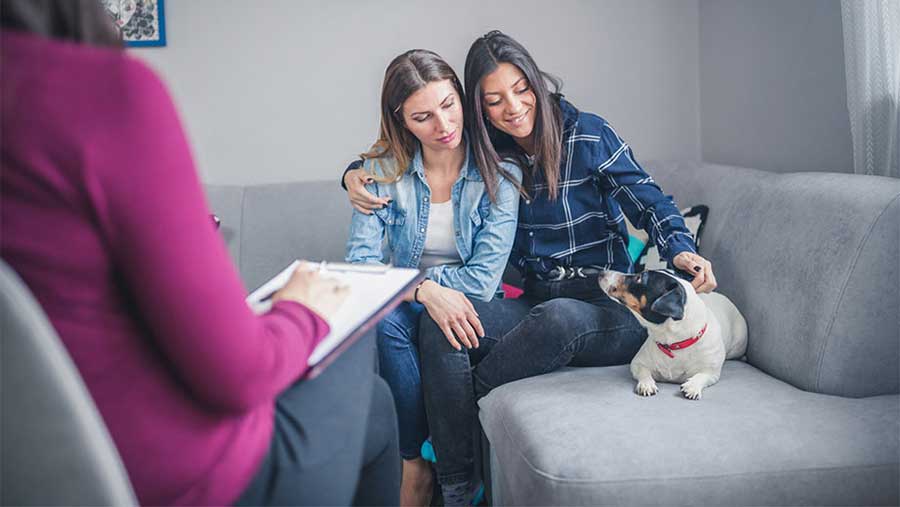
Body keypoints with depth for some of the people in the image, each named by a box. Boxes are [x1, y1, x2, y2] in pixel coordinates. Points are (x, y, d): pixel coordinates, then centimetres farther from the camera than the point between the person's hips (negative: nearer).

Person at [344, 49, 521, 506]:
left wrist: (422, 280, -13)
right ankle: (413, 462, -17)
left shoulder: (499, 172, -9)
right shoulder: (383, 170, -4)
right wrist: (425, 290, -30)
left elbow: (483, 280, -14)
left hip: (464, 308, -1)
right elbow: (360, 263, -14)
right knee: (384, 316, -33)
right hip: (408, 305, 2)